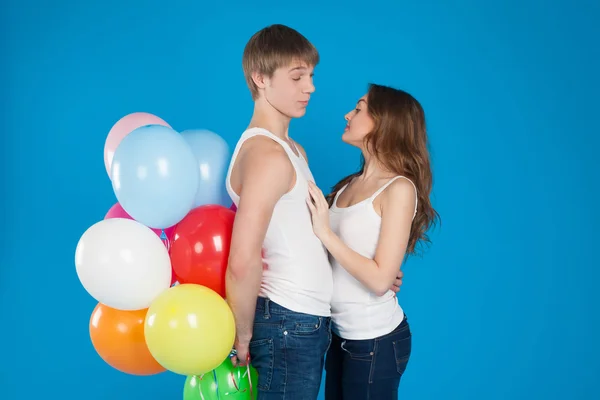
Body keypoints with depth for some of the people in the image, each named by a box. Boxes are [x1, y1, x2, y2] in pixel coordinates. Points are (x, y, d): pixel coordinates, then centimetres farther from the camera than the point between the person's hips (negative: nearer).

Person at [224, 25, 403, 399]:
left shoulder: (294, 150, 13)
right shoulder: (268, 155, -19)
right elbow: (243, 262, -25)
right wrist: (244, 336, -13)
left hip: (306, 320, 9)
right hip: (288, 323, -9)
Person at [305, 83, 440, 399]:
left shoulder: (399, 188, -15)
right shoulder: (350, 184, 5)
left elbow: (380, 280, -21)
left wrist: (325, 233, -20)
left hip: (375, 339, -7)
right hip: (341, 333, 7)